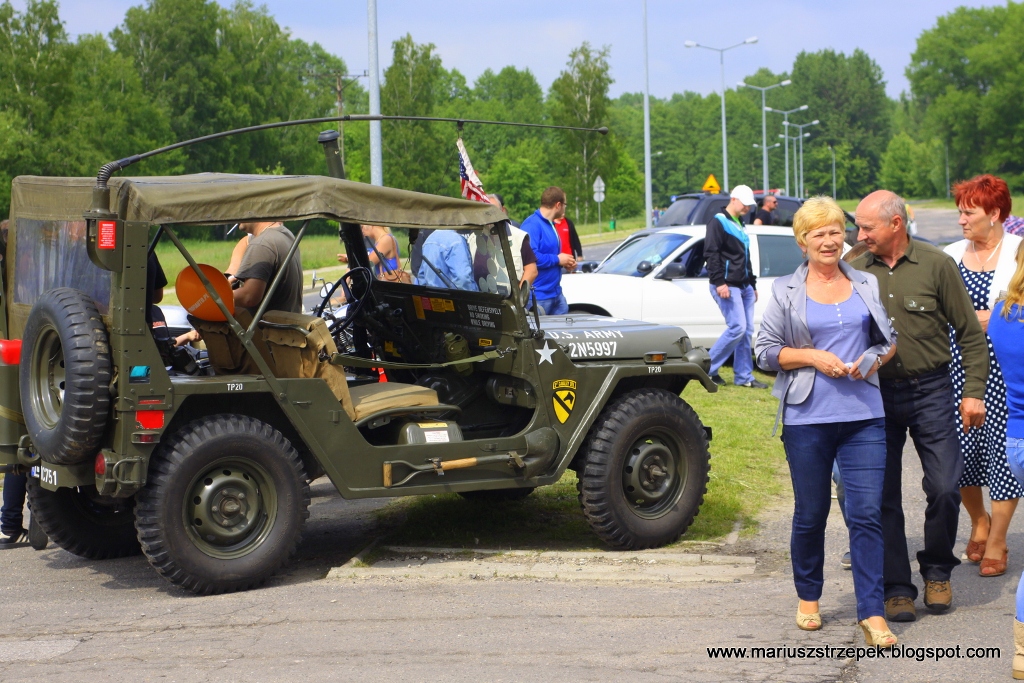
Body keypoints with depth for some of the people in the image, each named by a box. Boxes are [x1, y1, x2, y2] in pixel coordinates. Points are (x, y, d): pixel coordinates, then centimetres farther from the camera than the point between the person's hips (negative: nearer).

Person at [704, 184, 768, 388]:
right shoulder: (718, 222, -7)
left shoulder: (740, 225, 21)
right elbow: (711, 254, -16)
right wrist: (719, 282, -23)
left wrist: (753, 284, 25)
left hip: (744, 287, 9)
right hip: (728, 286, -9)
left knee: (747, 331, 4)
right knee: (737, 327, -15)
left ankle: (744, 377, 8)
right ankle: (707, 368, -5)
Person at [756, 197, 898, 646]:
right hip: (807, 419, -1)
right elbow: (766, 352, 4)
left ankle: (872, 614, -4)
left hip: (863, 415, 1)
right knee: (811, 513, 8)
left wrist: (871, 361, -3)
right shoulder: (786, 292, 5)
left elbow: (891, 338, 17)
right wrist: (812, 357, -10)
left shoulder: (867, 285, 10)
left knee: (867, 514, -6)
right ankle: (808, 598, 28)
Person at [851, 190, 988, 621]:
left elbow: (970, 333, 1)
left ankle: (937, 571, 20)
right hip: (876, 394, 2)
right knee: (884, 496, 3)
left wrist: (974, 391, -5)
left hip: (930, 391, -2)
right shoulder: (856, 270, 2)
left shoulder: (936, 265, -3)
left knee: (945, 488, -5)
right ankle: (896, 588, 14)